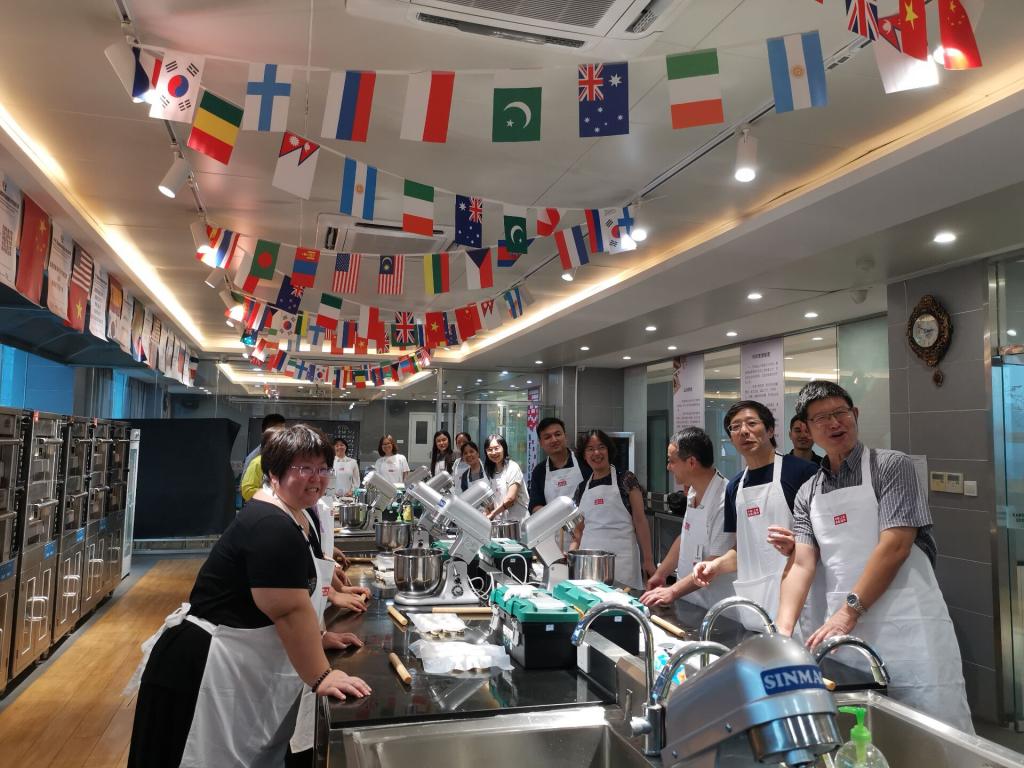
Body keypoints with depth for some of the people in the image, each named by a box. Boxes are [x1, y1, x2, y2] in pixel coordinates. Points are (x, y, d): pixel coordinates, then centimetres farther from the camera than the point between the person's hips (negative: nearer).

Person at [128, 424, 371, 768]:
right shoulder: (270, 526, -24)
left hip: (252, 670, 10)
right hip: (207, 668, -10)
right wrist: (321, 677, -23)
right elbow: (291, 612, -27)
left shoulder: (301, 519, 7)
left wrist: (318, 636, 15)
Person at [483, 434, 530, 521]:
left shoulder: (512, 467, -7)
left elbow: (510, 498, -14)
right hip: (500, 519, 5)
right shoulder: (490, 471, 11)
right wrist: (486, 514, -6)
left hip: (518, 519, -5)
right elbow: (492, 499, 10)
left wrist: (492, 514, -13)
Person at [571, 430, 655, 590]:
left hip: (621, 555, -3)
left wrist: (648, 559, -6)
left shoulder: (626, 480, 0)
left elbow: (640, 520, -2)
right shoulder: (582, 488, 12)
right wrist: (572, 552, -2)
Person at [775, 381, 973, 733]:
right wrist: (783, 630, -12)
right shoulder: (808, 495, 11)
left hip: (908, 627, -4)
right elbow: (801, 564, 3)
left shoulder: (891, 465, -2)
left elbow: (895, 546, -12)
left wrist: (848, 611, -16)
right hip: (846, 631, 4)